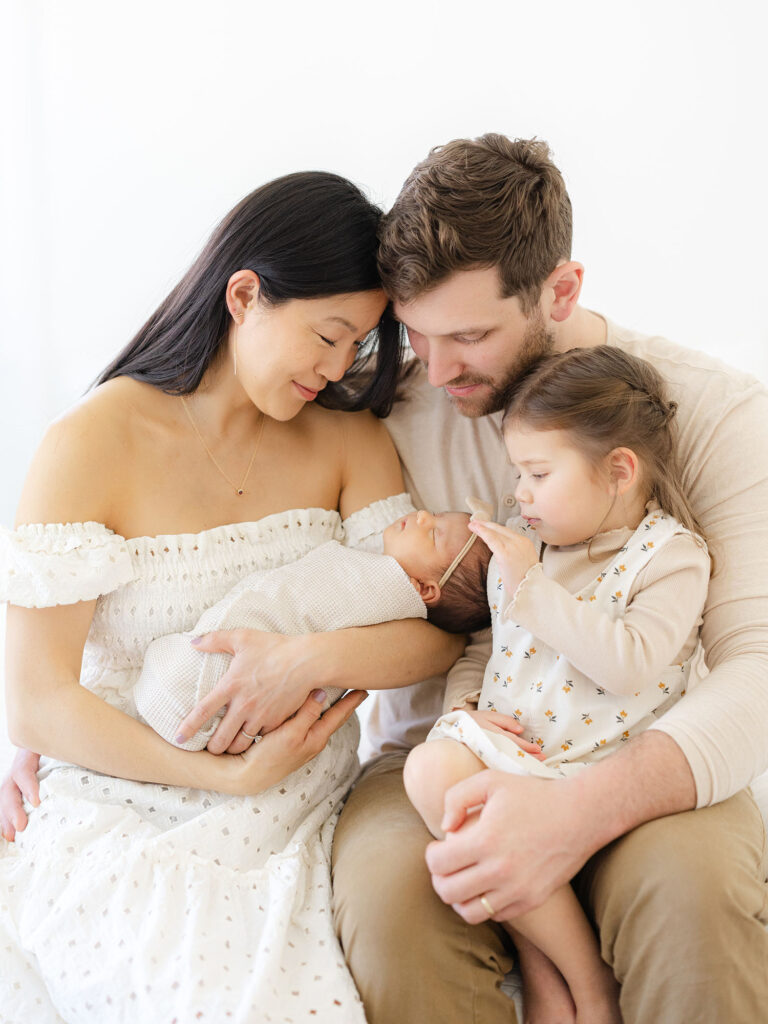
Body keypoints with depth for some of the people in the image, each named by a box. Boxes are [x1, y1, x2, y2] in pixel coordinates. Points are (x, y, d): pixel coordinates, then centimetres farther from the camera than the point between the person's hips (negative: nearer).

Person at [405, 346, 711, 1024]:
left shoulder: (672, 555, -7)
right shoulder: (524, 540, 11)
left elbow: (630, 667, -22)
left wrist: (532, 586, -22)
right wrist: (463, 700, 2)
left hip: (601, 761, -6)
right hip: (505, 738, 7)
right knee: (431, 769, -24)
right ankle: (540, 964, -10)